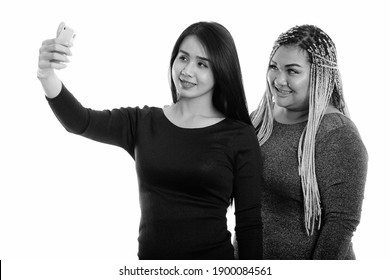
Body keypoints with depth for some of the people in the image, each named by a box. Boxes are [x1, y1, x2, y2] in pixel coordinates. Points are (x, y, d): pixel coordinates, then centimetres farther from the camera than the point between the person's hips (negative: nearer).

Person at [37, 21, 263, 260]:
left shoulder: (240, 137, -7)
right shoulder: (142, 123, 1)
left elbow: (249, 223, -6)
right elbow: (80, 122, -15)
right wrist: (47, 74, -32)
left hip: (213, 256, -2)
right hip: (149, 255, 3)